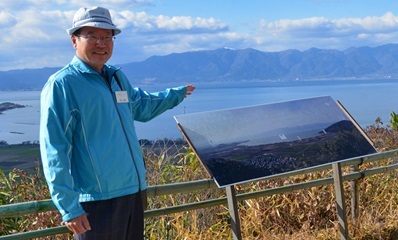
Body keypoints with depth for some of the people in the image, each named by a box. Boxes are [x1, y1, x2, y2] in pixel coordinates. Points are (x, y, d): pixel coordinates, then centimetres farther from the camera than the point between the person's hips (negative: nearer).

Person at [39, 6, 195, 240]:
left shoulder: (117, 77, 11)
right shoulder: (62, 85, -13)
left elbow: (138, 105, 34)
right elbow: (54, 152, -16)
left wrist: (176, 94, 41)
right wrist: (69, 207, -19)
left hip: (134, 191, 8)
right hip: (98, 200, -8)